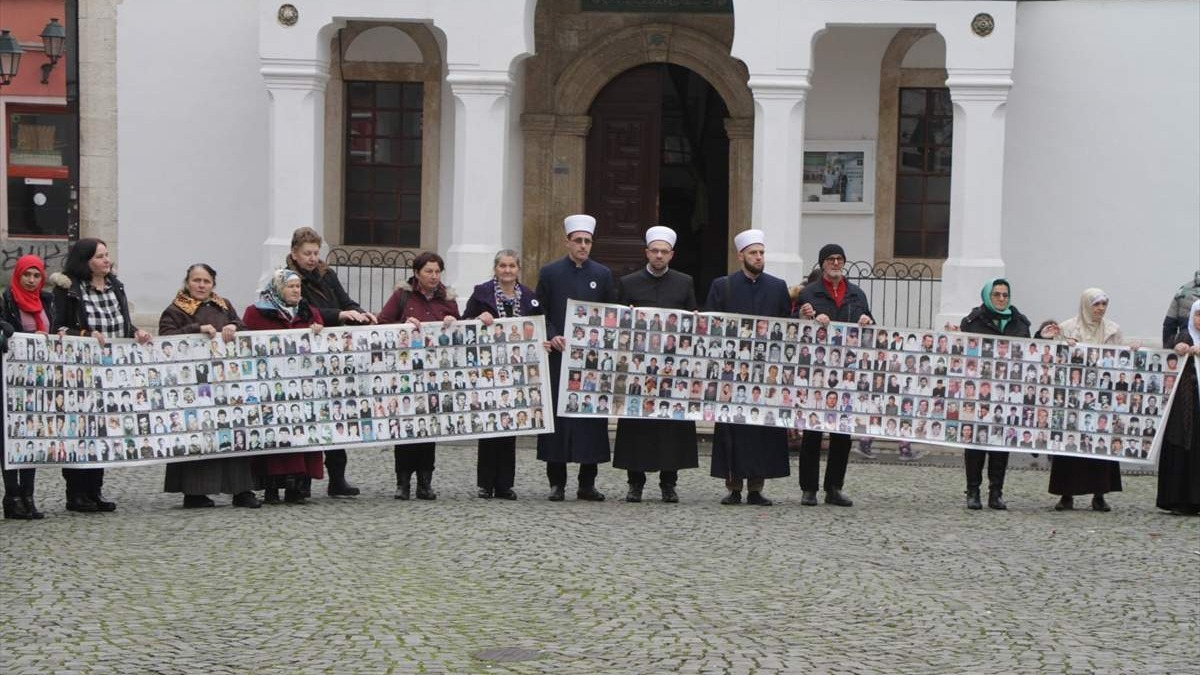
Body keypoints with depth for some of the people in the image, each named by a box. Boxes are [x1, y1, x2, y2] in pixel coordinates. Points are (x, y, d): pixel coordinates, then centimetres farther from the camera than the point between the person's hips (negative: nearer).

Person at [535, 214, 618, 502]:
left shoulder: (603, 275, 9)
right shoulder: (550, 272, 5)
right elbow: (540, 313, 4)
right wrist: (552, 337, -12)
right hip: (558, 355, -1)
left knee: (592, 417, 1)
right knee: (557, 415, -1)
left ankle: (587, 483, 7)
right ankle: (556, 482, 5)